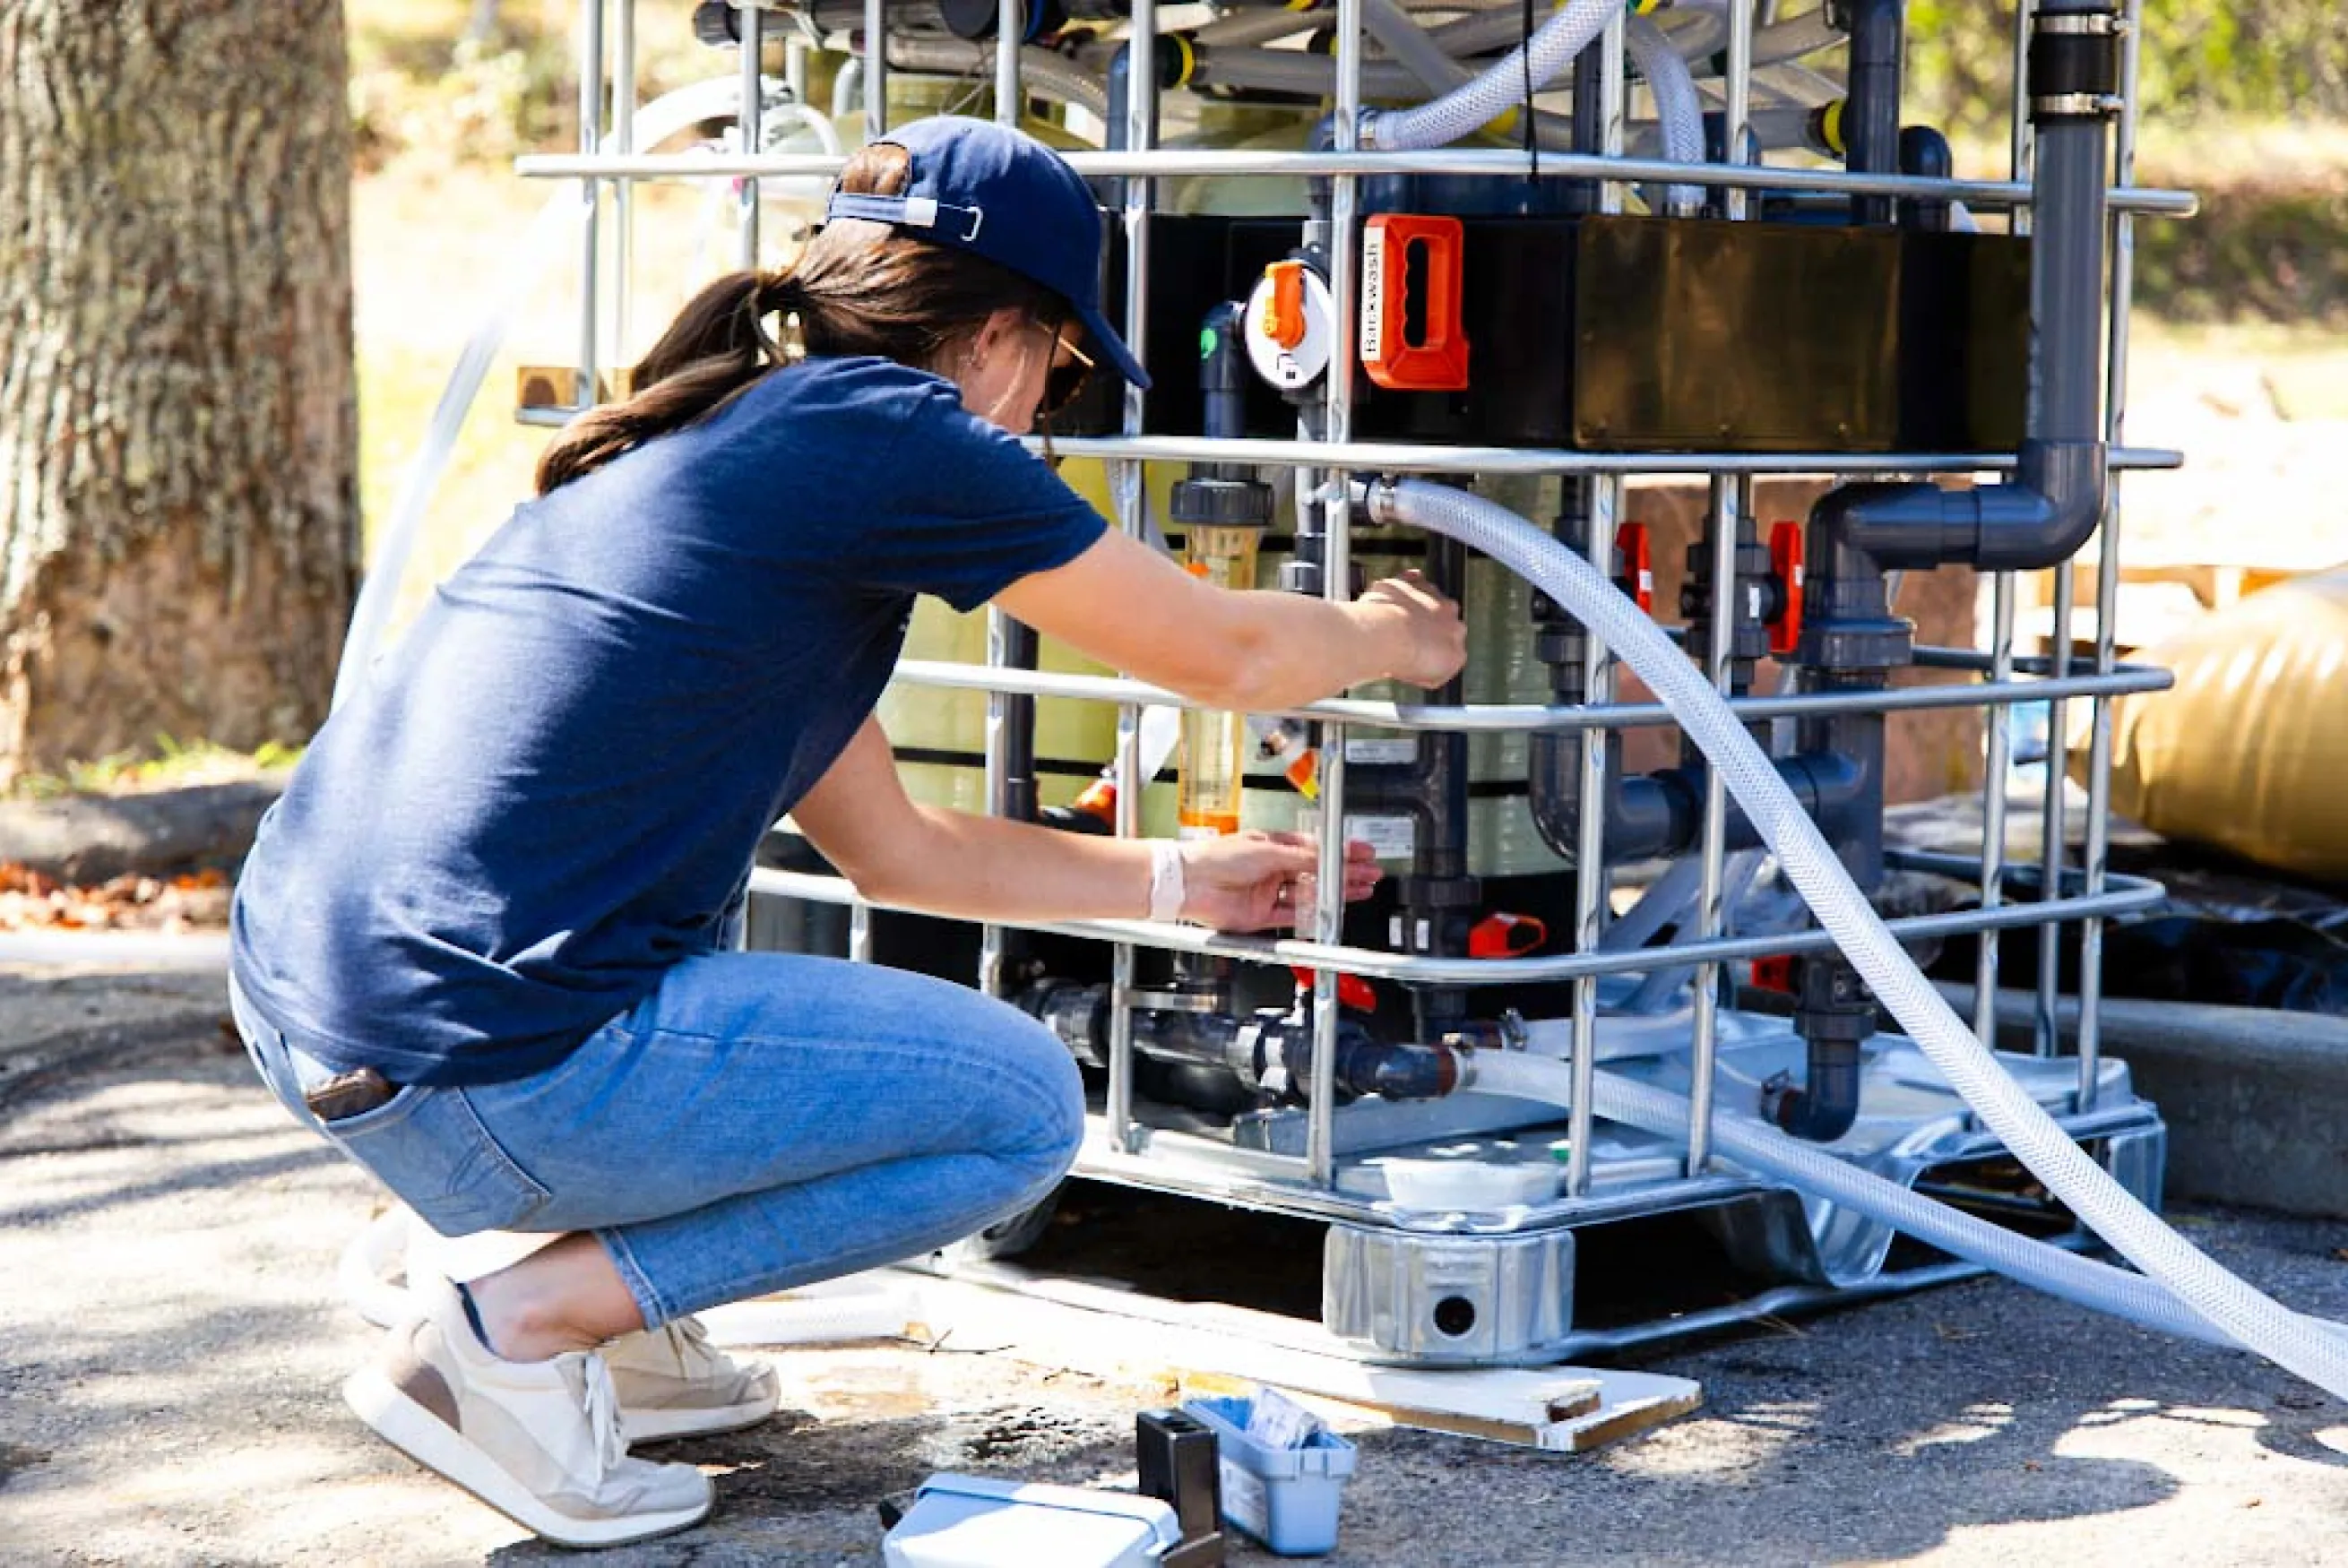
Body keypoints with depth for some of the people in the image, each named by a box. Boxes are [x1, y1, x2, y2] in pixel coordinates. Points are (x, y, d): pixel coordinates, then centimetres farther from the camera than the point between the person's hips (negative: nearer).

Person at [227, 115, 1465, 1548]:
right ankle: (518, 1331, -1)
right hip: (486, 1071, -9)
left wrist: (1186, 880, 38)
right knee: (1025, 1103, 6)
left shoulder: (703, 440, 22)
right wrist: (1386, 636, 27)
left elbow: (894, 847, 30)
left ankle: (616, 1331, 21)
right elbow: (1229, 654, 6)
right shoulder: (889, 430, -5)